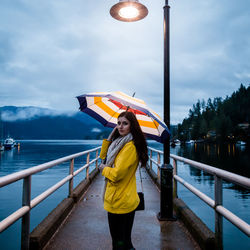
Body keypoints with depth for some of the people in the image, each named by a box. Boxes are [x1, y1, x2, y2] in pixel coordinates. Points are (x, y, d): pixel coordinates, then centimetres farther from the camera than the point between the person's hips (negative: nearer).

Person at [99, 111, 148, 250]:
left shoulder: (130, 147, -21)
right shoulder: (120, 142, 10)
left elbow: (117, 173, -26)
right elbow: (104, 156, 15)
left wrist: (104, 169, -6)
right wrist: (109, 138, 3)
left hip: (120, 202, -9)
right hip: (124, 200, 9)